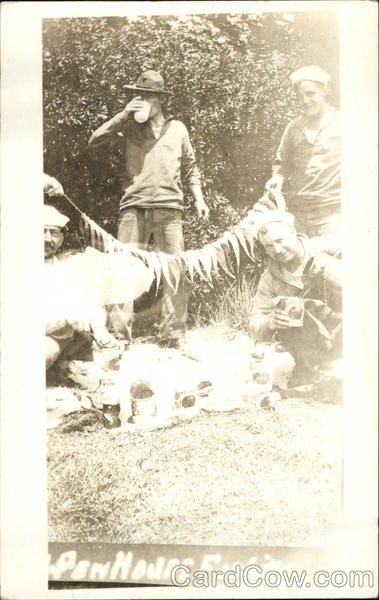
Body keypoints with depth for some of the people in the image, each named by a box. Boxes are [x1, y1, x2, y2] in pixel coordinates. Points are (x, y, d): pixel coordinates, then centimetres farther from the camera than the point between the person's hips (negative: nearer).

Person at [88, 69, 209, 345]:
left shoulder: (177, 128, 17)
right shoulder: (130, 125, 13)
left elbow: (190, 168, 21)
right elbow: (95, 140, 3)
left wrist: (199, 198, 11)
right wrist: (124, 115, -2)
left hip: (169, 207, 1)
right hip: (134, 206, -1)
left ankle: (174, 332, 7)